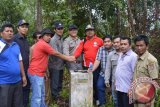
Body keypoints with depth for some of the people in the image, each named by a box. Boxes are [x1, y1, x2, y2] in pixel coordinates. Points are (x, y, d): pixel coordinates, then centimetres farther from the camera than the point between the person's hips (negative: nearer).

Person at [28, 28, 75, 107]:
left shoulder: (40, 44, 18)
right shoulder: (43, 44, -15)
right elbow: (56, 54, -7)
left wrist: (43, 72, 20)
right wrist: (68, 58, 6)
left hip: (38, 73, 11)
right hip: (35, 73, -11)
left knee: (41, 95, 17)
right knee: (37, 97, -8)